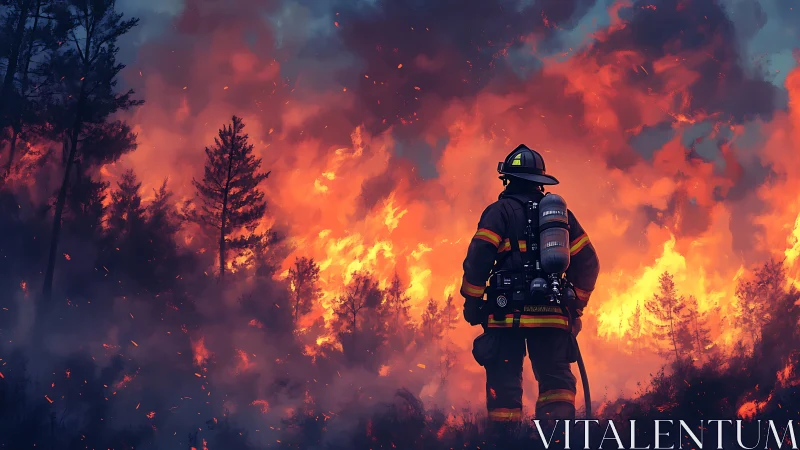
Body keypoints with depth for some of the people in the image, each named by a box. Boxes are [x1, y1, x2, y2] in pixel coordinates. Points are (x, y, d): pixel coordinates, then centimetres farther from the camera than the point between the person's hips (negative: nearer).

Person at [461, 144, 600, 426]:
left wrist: (472, 302, -3)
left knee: (504, 382, 1)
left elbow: (478, 257, -11)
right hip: (552, 316, 4)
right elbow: (587, 263, 14)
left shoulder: (501, 211, 1)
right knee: (556, 380, 7)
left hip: (507, 315, -3)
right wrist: (576, 306, 21)